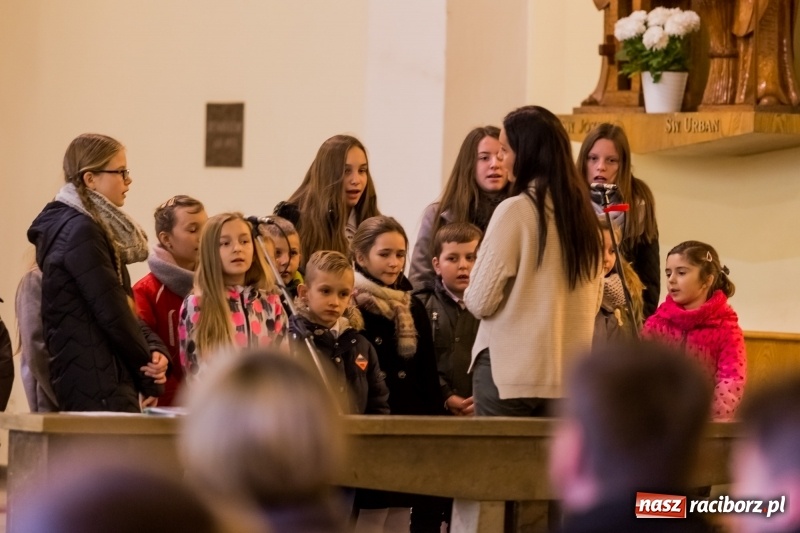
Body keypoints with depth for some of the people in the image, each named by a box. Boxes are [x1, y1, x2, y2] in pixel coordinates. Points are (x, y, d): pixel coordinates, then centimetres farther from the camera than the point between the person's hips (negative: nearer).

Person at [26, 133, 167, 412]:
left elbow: (124, 305, 18)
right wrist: (149, 373, -4)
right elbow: (111, 312, -15)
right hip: (96, 384, -10)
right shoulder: (81, 232, -12)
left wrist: (154, 348, 0)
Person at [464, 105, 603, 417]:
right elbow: (593, 301, 16)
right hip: (568, 373, 6)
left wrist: (468, 295, 12)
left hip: (509, 370, -6)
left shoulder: (514, 211, -10)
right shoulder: (583, 212, 7)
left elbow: (481, 302, -8)